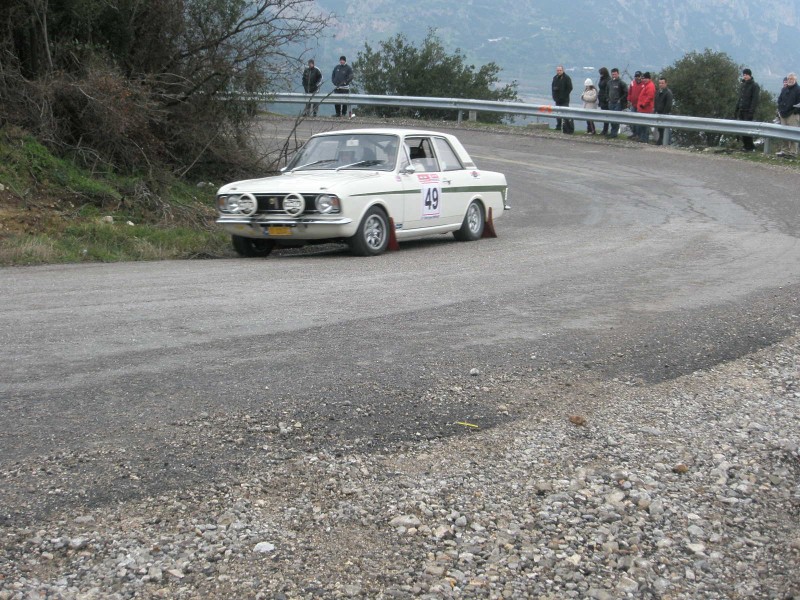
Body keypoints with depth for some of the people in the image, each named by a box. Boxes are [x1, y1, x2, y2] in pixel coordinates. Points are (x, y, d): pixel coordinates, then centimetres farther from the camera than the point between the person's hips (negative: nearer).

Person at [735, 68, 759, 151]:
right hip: (741, 110, 7)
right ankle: (745, 145, 14)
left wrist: (751, 111, -20)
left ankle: (750, 147, -4)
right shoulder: (742, 85, 17)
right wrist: (737, 109, 15)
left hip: (748, 111, -7)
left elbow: (755, 100, -12)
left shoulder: (754, 85, -6)